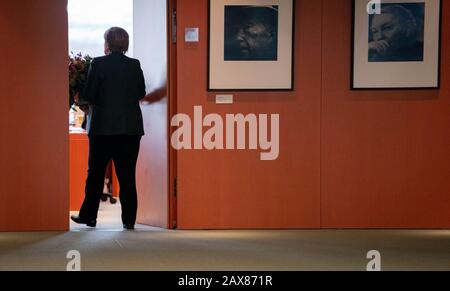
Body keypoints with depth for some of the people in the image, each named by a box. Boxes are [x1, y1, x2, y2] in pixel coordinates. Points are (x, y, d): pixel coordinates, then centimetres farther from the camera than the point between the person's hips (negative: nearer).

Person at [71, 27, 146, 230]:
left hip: (103, 126, -2)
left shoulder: (98, 64, -8)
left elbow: (89, 95, -9)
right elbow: (141, 93, 9)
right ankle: (129, 219, 5)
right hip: (131, 127, 2)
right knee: (127, 175, 5)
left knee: (96, 173, 10)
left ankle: (89, 215, 16)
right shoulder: (135, 65, 1)